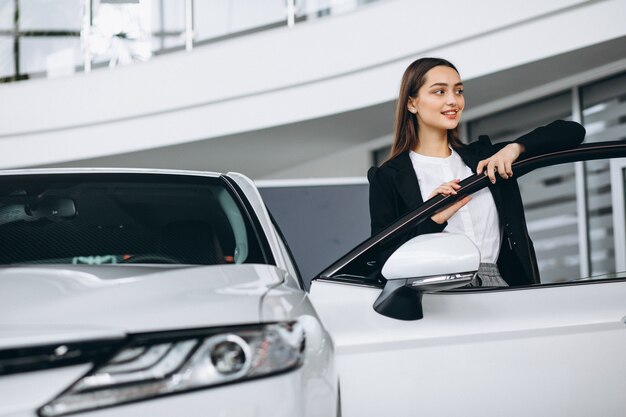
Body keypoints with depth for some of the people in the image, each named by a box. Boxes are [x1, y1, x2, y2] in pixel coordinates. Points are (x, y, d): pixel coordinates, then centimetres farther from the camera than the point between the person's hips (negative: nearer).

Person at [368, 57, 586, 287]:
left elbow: (572, 132, 18)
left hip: (500, 284, 3)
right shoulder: (387, 178, 6)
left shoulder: (482, 157, 18)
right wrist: (432, 221, -14)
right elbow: (383, 260, -2)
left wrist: (516, 147, 1)